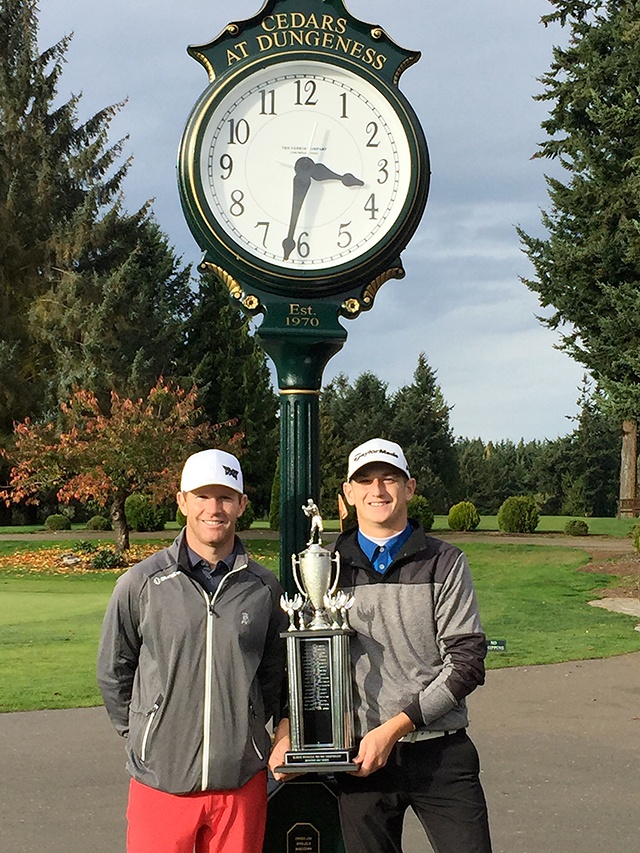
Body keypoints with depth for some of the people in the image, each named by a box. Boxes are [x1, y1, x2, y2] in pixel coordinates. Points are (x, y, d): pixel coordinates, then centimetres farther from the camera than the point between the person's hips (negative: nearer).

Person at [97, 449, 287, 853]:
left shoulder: (265, 588, 2)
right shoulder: (141, 583, -3)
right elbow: (113, 672, 8)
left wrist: (243, 731, 10)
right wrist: (141, 735, 8)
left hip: (242, 779, 2)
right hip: (161, 778, -1)